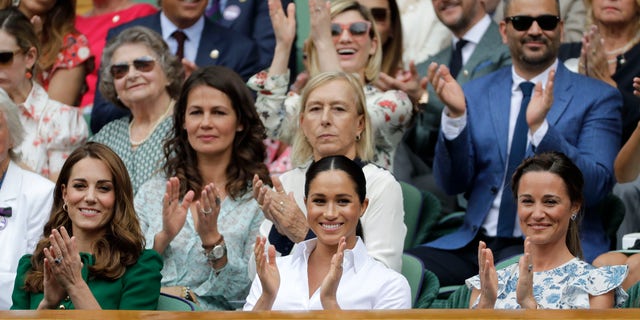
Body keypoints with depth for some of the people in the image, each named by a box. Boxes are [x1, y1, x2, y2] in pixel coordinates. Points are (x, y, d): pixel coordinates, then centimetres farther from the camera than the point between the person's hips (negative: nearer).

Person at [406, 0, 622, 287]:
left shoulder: (598, 98, 4)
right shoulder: (476, 93, 14)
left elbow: (596, 187, -9)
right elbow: (452, 184, 7)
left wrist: (540, 128, -22)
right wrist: (455, 115, -10)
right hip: (475, 242, 4)